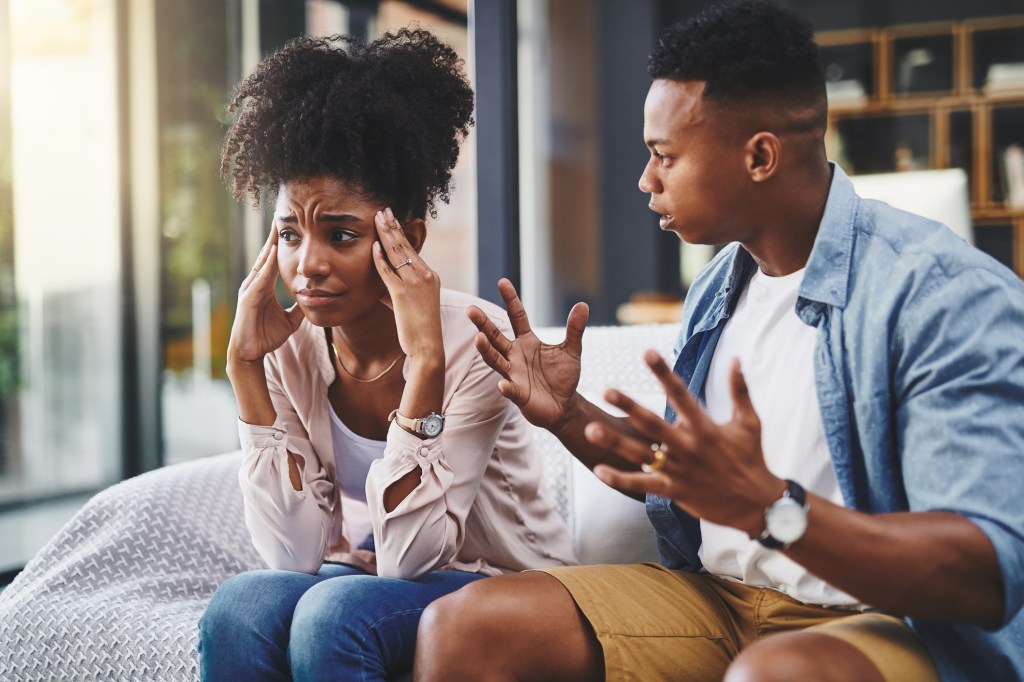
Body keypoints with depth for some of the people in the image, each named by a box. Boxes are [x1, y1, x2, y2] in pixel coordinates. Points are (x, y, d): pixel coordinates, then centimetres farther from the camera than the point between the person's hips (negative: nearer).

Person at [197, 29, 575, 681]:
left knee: (333, 612, -32)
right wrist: (245, 364, -17)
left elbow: (409, 557, -23)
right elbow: (293, 555, -14)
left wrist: (424, 359, -31)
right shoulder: (289, 347, -7)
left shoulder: (473, 339, -20)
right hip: (356, 575, 4)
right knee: (240, 606, -27)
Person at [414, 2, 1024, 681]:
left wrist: (769, 506, -37)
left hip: (891, 620, -7)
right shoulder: (718, 286, 11)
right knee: (461, 627, -10)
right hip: (714, 597, 7)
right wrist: (570, 415, 5)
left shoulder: (943, 294, -15)